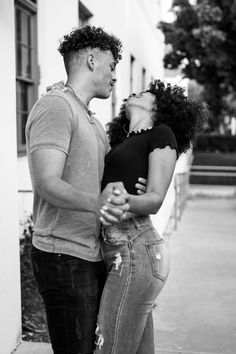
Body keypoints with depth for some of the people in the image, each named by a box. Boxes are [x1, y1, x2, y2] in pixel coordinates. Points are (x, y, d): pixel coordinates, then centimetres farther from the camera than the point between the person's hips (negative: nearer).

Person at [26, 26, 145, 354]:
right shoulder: (55, 105, -12)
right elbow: (48, 184, -22)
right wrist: (96, 202, -37)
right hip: (64, 257, -9)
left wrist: (117, 192, -2)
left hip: (92, 256, 9)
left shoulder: (93, 122, 21)